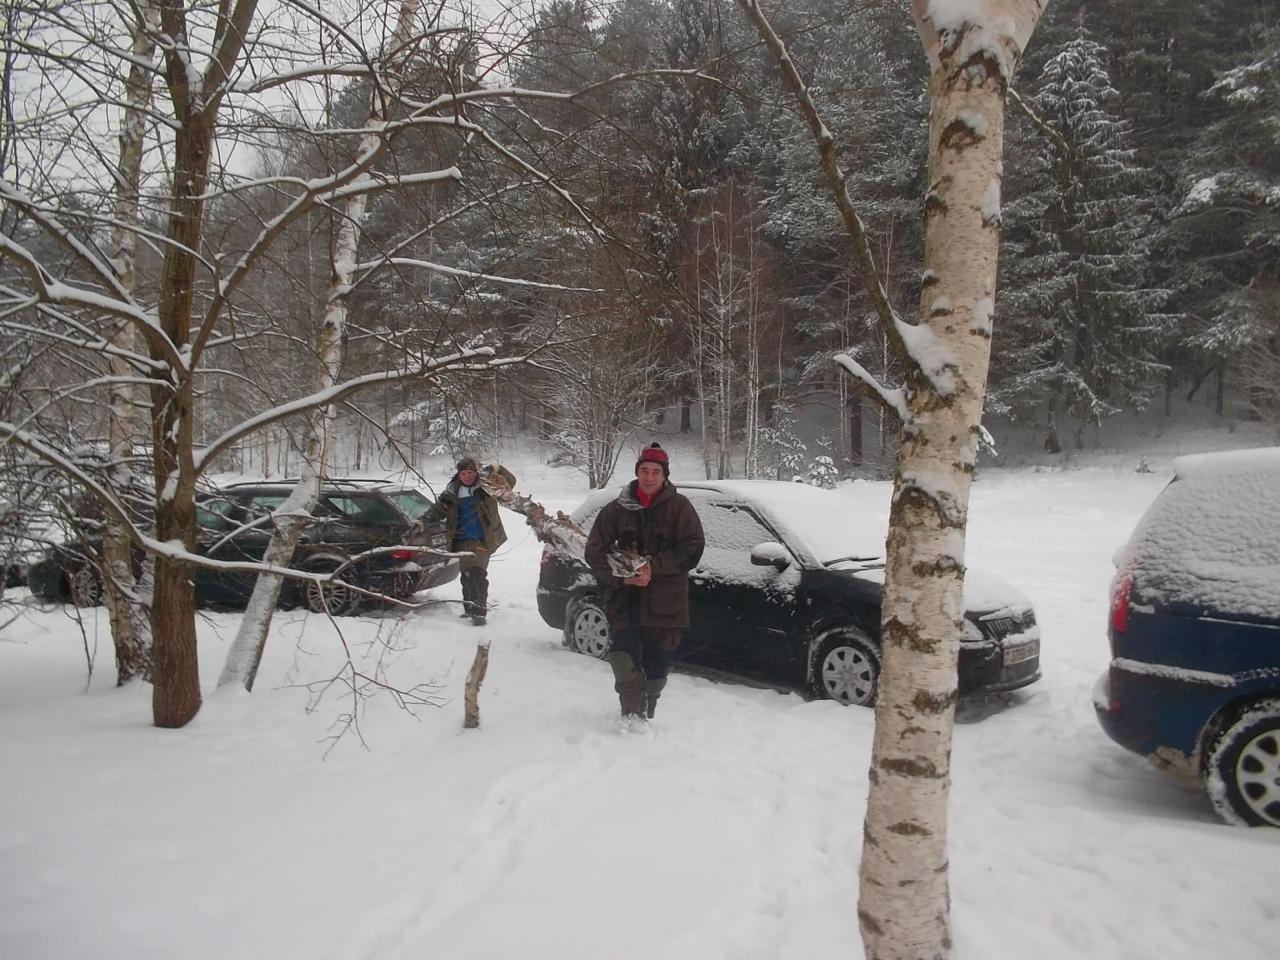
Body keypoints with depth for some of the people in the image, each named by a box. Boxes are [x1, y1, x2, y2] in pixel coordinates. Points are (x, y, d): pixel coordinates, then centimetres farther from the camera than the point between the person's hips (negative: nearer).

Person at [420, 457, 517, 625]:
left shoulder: (486, 485, -2)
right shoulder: (452, 492, 7)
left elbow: (510, 483, 0)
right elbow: (439, 508, 11)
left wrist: (498, 469, -15)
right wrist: (424, 520, -1)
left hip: (482, 540, -4)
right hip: (462, 540, 4)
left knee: (477, 574, -15)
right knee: (466, 575, 8)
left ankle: (479, 611, -14)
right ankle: (469, 608, 23)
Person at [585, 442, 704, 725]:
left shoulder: (679, 507, 0)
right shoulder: (617, 509, 6)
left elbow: (692, 549, -6)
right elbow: (594, 551, 6)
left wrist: (653, 567, -17)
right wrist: (621, 575, -11)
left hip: (665, 603, -1)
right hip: (624, 597, 1)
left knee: (656, 665, 7)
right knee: (623, 654, -19)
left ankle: (646, 715, 27)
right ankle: (632, 713, -12)